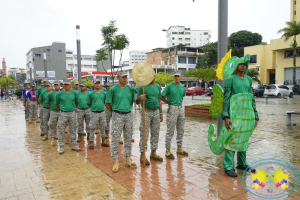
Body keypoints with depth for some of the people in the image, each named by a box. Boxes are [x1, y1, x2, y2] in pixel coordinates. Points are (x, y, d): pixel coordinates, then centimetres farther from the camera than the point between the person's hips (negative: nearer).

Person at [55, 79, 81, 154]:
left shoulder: (74, 93, 1)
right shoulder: (59, 94, -2)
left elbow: (77, 103, 14)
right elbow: (56, 104, 9)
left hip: (72, 113, 2)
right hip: (63, 114, -1)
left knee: (73, 130, 11)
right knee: (61, 130, 2)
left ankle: (73, 145, 23)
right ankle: (61, 146, 12)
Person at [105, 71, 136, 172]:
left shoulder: (131, 89, 5)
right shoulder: (113, 89, -6)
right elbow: (107, 103, 0)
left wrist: (127, 109, 10)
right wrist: (114, 111, 4)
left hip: (128, 115, 4)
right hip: (117, 116, -4)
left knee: (128, 138, 11)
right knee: (115, 138, -2)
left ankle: (128, 159, 24)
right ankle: (116, 161, 9)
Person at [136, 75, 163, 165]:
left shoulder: (157, 87, 11)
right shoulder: (142, 87, -5)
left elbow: (159, 100, 15)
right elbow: (137, 102, -6)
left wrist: (161, 113, 12)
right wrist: (139, 98, -29)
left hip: (156, 111, 5)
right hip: (146, 112, -5)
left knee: (155, 133, 11)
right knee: (144, 134, -2)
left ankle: (153, 153, 24)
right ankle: (142, 155, 8)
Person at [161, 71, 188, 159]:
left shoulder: (182, 86, 9)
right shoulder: (169, 86, -9)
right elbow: (162, 97, -7)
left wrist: (179, 103, 9)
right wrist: (170, 103, -1)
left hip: (181, 109, 7)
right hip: (172, 109, -6)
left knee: (181, 130, 14)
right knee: (170, 131, -2)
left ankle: (179, 148, 28)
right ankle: (168, 150, 8)